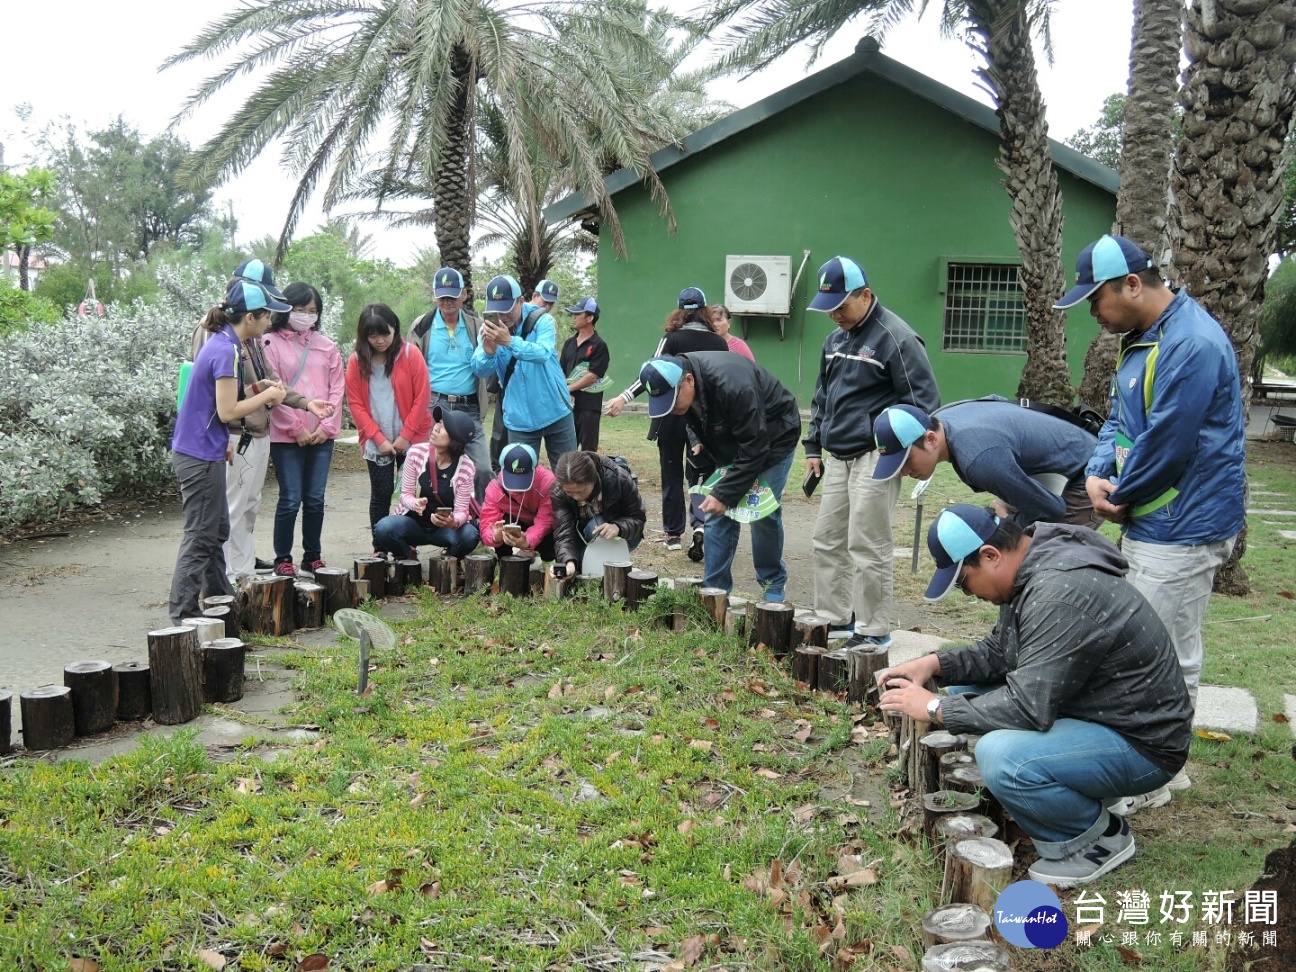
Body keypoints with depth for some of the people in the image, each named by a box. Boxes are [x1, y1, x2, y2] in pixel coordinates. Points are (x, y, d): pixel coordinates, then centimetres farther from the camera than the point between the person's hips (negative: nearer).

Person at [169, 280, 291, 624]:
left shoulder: (221, 344, 10)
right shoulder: (227, 351, -19)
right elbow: (227, 412, -21)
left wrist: (253, 389, 9)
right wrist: (267, 396, -9)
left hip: (202, 451, 10)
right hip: (201, 456, -10)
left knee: (217, 531, 19)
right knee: (200, 537, -3)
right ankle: (182, 614, 3)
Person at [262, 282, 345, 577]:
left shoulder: (326, 346, 11)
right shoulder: (271, 343, -2)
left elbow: (336, 388, 8)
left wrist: (327, 426, -3)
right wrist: (296, 429, -10)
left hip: (322, 436, 4)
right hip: (286, 436, -4)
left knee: (315, 499, 8)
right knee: (291, 499, -3)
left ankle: (313, 556, 20)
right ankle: (283, 559, 10)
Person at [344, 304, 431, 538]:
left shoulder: (411, 354, -5)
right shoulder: (356, 361, -1)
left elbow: (422, 397, -6)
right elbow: (356, 404, -2)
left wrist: (405, 435, -9)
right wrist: (379, 439, -9)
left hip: (410, 439, -1)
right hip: (376, 443, 1)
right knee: (381, 495, 5)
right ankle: (380, 550, 12)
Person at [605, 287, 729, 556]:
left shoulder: (672, 339, -7)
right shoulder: (719, 343, 1)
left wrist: (625, 397, -19)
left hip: (673, 418, -1)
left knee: (672, 476, 10)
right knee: (701, 474, 9)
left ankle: (674, 533, 15)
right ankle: (701, 523, -14)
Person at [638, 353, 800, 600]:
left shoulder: (732, 386, -40)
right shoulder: (673, 384, -18)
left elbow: (755, 449, -34)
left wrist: (725, 494, -33)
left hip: (772, 438, -6)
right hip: (731, 441, 6)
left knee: (764, 513, -7)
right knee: (717, 515, -2)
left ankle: (774, 587, 12)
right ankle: (714, 589, 4)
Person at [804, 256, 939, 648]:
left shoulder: (896, 338, -12)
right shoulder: (835, 339, 15)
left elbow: (923, 400, -13)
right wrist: (814, 447, 18)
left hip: (874, 458, -8)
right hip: (837, 457, 9)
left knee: (867, 546, -5)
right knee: (827, 539, 12)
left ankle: (873, 631, 7)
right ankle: (833, 619, 25)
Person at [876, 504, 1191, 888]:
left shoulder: (1060, 594, -29)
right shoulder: (1031, 570, 1)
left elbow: (1028, 706, -30)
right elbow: (999, 652, 13)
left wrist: (936, 709, -19)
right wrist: (936, 663, -2)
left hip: (1141, 742, -10)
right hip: (1094, 710, 10)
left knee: (1001, 758, -32)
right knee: (965, 690, 10)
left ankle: (1101, 837, -3)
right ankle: (1085, 794, 15)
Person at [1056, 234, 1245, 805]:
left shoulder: (1192, 345, -22)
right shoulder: (1141, 339, 11)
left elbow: (1164, 446, -23)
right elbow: (1120, 418, 15)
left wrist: (1122, 499, -7)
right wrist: (1097, 475, -4)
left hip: (1181, 529, -10)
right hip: (1152, 523, 10)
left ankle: (1149, 782, 13)